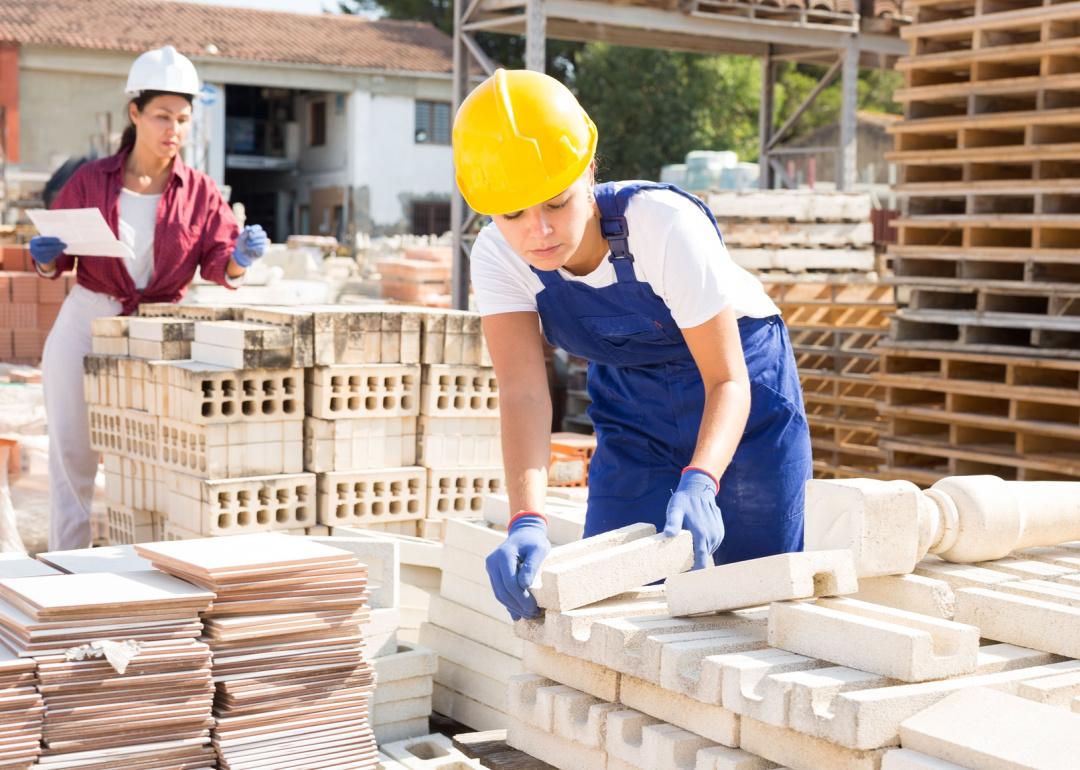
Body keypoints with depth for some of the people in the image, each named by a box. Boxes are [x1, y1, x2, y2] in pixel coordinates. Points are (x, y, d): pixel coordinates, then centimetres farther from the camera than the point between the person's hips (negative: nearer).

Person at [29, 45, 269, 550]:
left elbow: (217, 264, -2)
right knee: (72, 452, 5)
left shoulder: (200, 192, 1)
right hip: (86, 323, 0)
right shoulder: (90, 181, -1)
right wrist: (46, 259, -17)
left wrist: (240, 258, -24)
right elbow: (54, 261, 5)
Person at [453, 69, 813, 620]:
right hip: (633, 418, 3)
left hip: (739, 399, -3)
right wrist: (526, 520, -46)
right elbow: (523, 393, -30)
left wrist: (698, 483, -46)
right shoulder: (497, 257, -22)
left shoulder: (665, 227, -32)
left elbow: (728, 381, -28)